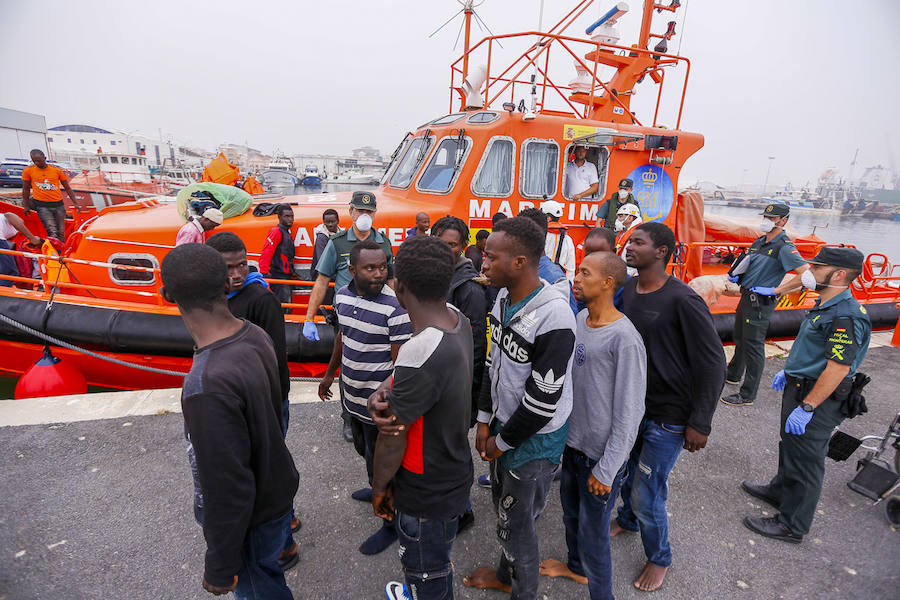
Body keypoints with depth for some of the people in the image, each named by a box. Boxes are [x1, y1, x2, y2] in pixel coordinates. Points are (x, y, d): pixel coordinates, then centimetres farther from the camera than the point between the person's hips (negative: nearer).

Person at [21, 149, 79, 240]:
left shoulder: (57, 170, 4)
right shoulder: (28, 171, 3)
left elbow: (67, 188, 10)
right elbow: (26, 189, 12)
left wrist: (75, 203, 1)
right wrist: (26, 206, 11)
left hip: (58, 204, 2)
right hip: (42, 205, -2)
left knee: (61, 233, 1)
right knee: (52, 232, -19)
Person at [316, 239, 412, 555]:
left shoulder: (395, 307, -25)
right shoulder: (342, 296, -2)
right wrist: (329, 374, 23)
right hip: (352, 395, 8)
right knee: (363, 448, 28)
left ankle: (391, 523, 31)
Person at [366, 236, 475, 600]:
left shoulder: (419, 354, -36)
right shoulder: (459, 321, -8)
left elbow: (392, 439, -23)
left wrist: (379, 488, -5)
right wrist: (384, 395, -20)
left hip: (427, 496, -8)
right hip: (454, 475, 8)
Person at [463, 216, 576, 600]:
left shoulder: (554, 317, -30)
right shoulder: (503, 298, -3)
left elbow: (541, 401, -25)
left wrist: (503, 441, -12)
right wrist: (485, 422, 6)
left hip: (536, 439, -8)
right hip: (504, 426, 8)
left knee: (516, 522, 11)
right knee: (501, 506, 25)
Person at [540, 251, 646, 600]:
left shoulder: (624, 338, -23)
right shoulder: (580, 319, 0)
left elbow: (629, 412, -19)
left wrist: (606, 470, -15)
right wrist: (563, 431, 15)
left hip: (602, 455, -7)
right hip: (573, 441, 8)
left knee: (592, 532, 7)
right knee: (570, 512, 26)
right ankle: (576, 567, 52)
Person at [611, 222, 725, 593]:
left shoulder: (683, 301, -22)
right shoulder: (626, 288, -2)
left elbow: (713, 363, -17)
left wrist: (700, 423, -14)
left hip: (668, 416, -6)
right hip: (630, 406, 6)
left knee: (646, 494, 4)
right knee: (626, 471, 23)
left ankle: (659, 558, 33)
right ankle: (628, 520, 53)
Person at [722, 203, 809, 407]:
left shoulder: (785, 247, -16)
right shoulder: (760, 241, 10)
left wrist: (775, 290, -23)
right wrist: (735, 275, 3)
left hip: (760, 303, -9)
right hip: (746, 297, 9)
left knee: (753, 346, -3)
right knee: (739, 338, 23)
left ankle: (747, 395, 6)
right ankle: (733, 375, 43)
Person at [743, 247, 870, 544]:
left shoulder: (846, 316, -25)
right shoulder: (825, 305, 8)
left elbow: (838, 368, -28)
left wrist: (806, 408, -27)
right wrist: (788, 371, 26)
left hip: (817, 398, -10)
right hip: (799, 386, 10)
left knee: (804, 460, 3)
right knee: (789, 445, 25)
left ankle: (792, 525, 18)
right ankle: (780, 491, 46)